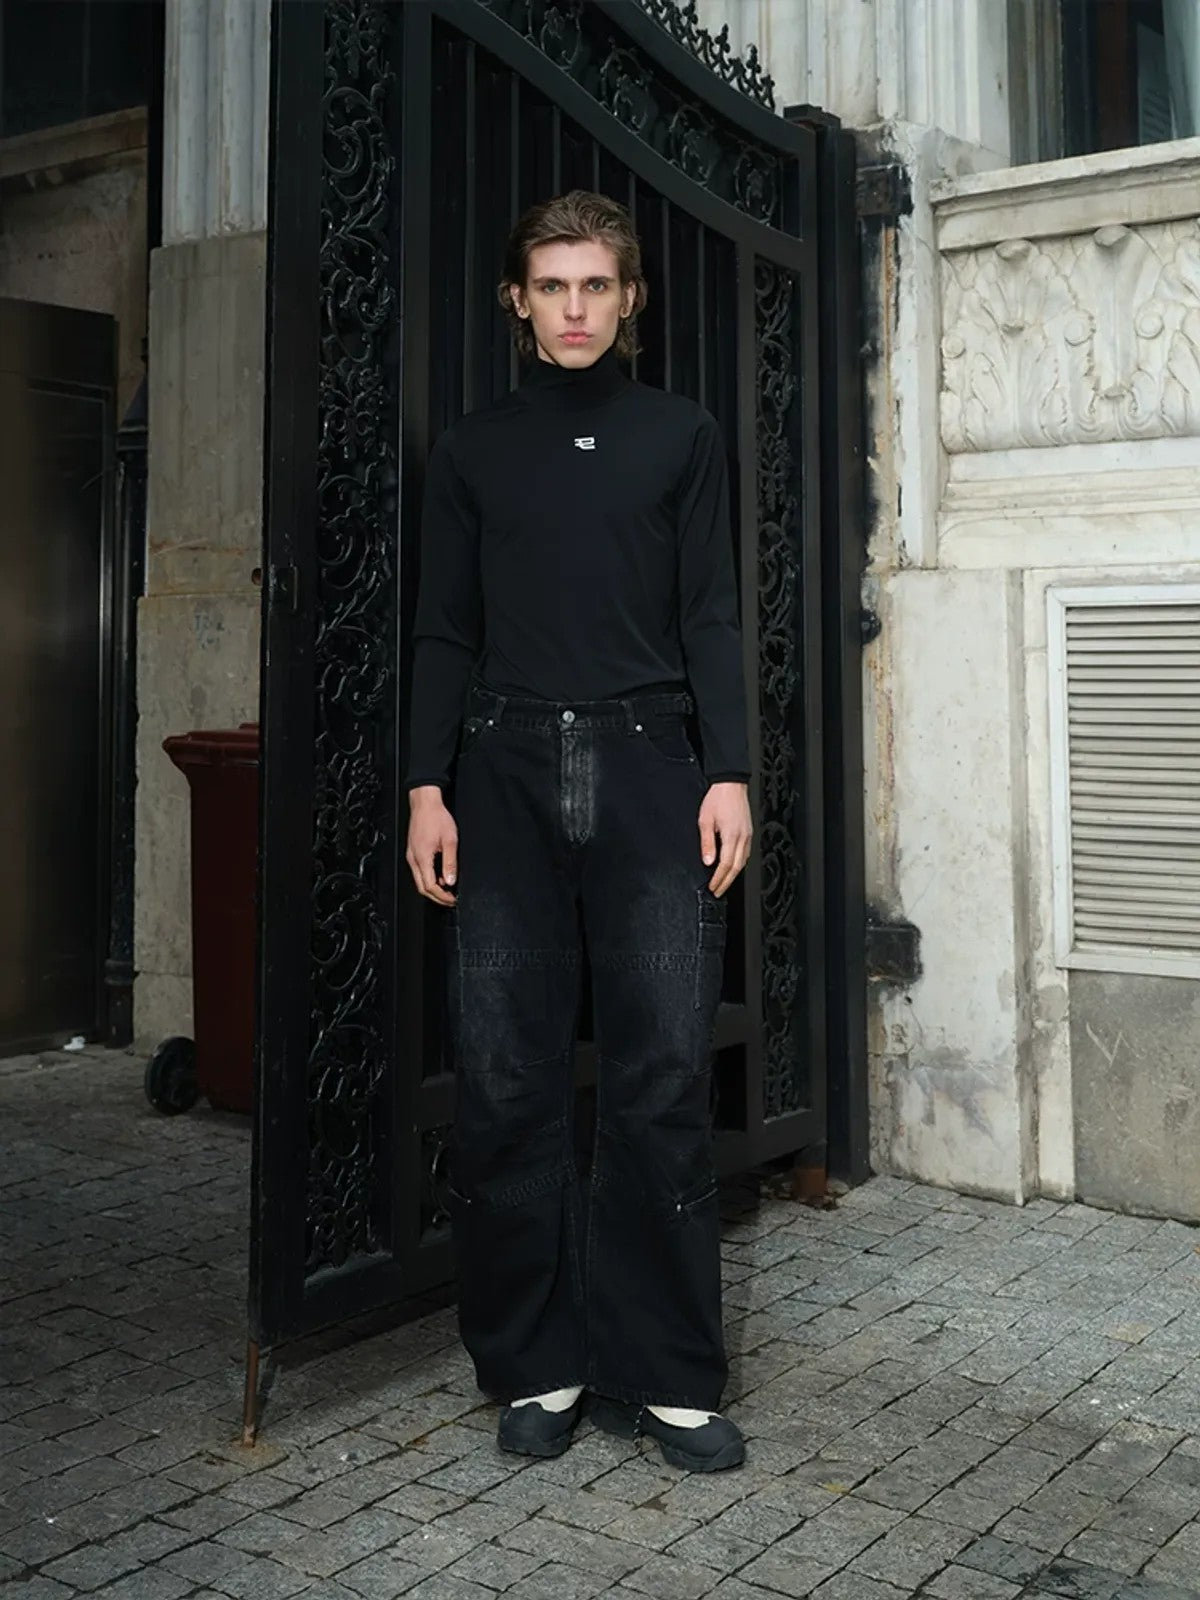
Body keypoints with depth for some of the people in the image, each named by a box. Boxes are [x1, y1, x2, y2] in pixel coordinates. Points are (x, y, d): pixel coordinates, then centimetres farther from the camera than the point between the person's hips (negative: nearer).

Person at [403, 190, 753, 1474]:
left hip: (649, 769, 0)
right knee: (506, 1081, -2)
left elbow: (711, 618, 9)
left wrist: (728, 772, -2)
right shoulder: (472, 449, 16)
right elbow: (444, 632, 12)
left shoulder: (683, 437, 14)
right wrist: (428, 786, 2)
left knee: (663, 1078, -4)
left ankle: (661, 1374, 7)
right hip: (506, 773, 1)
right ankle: (534, 1367, 11)